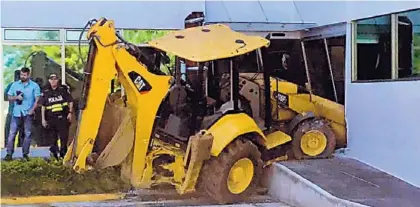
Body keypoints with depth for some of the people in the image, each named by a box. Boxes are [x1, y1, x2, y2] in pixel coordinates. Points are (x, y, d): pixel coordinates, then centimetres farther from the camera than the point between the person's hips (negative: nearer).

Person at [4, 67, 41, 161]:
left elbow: (37, 99, -2)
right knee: (11, 133, -3)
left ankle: (25, 154, 10)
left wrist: (32, 110, -14)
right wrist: (16, 97, -11)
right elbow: (9, 97, 10)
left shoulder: (34, 86, 2)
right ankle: (9, 154, 0)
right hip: (17, 113, 2)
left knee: (27, 134, 2)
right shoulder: (15, 85, 9)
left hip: (28, 113, -1)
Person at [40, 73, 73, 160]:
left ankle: (63, 154, 5)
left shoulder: (64, 89, 2)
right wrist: (43, 119, 5)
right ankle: (54, 154, 16)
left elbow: (70, 101, 7)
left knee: (64, 136, -3)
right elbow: (43, 106, 10)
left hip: (63, 117, -2)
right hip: (51, 118, 2)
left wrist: (70, 112, -4)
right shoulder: (45, 92, 6)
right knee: (52, 137, 6)